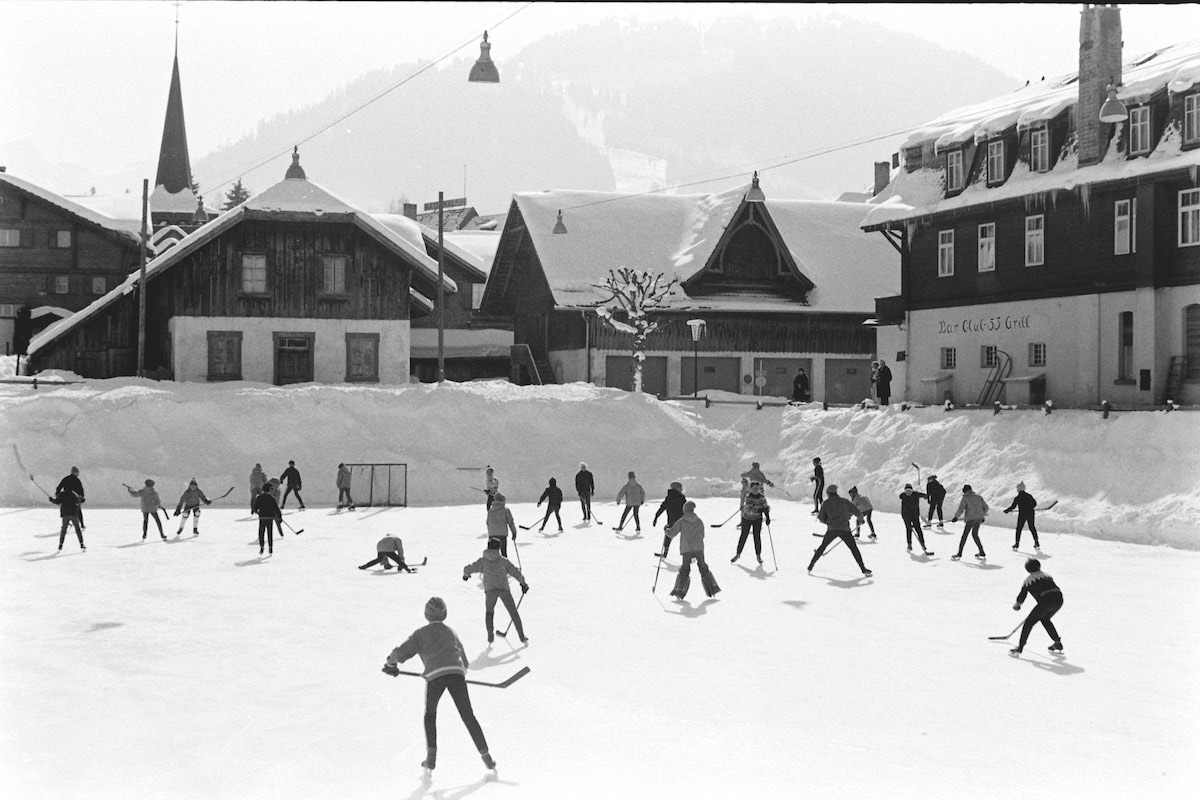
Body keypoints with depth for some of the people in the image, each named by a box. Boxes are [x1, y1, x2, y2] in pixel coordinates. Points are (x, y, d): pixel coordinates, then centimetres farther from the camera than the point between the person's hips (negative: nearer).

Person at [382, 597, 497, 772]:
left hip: (435, 675, -2)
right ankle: (486, 757, 6)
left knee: (430, 714, 21)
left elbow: (400, 653, 11)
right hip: (457, 673, 2)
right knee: (468, 716, 10)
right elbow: (464, 661, 34)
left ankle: (431, 757, 14)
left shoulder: (421, 633, 19)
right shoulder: (451, 632, 30)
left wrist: (390, 664, 31)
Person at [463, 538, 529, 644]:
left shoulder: (482, 561, 14)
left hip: (490, 590, 0)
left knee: (489, 612, 25)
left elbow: (468, 569, 12)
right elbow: (515, 572, 13)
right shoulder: (503, 560, 15)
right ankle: (522, 637, 10)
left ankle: (490, 636, 16)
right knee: (513, 613, 13)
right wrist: (523, 583, 26)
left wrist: (466, 574, 35)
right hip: (504, 588, 0)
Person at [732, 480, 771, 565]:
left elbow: (766, 507, 2)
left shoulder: (761, 497, -11)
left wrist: (768, 517, -10)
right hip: (746, 518, -2)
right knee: (743, 536, 6)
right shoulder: (748, 497, -23)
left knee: (757, 537, -2)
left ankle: (758, 555, 13)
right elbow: (748, 509, -32)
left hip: (757, 519, 2)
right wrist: (758, 510, -43)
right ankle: (738, 554, 22)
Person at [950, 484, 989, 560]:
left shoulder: (965, 498, -1)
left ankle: (959, 554, -6)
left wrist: (956, 517, 1)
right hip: (979, 518, 6)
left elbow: (961, 509, -10)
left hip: (971, 518, -6)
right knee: (975, 534, 20)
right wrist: (982, 515, 31)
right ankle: (982, 553, 18)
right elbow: (985, 507, 18)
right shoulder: (978, 497, 16)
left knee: (965, 535, -4)